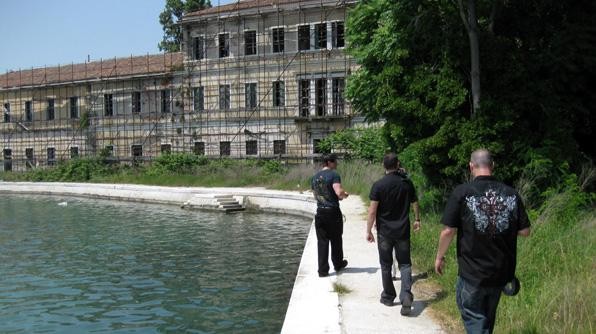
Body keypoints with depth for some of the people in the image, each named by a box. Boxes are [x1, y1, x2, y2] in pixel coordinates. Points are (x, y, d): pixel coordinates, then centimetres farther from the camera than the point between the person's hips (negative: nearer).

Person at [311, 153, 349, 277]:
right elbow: (339, 192, -24)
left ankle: (323, 270, 3)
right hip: (333, 211, -5)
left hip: (320, 212, 5)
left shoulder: (315, 177, 11)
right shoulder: (333, 175, -11)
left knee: (322, 241, 5)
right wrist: (345, 195, -1)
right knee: (336, 240, 14)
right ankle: (338, 264, 31)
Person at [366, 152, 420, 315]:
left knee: (386, 265, 12)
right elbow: (415, 204, 11)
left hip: (384, 232, -2)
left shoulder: (378, 185, -12)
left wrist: (369, 231, -4)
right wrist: (417, 220, 27)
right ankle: (406, 297, -10)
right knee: (405, 264, 7)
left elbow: (372, 211, -14)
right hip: (403, 231, 2)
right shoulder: (407, 183, -1)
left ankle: (388, 297, 24)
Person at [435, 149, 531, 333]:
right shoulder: (511, 194, -3)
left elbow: (448, 230, -13)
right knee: (488, 316, 24)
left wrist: (440, 256, 2)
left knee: (474, 318, 7)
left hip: (472, 272, -4)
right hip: (501, 271, 5)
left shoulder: (462, 192, -13)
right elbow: (525, 231, 1)